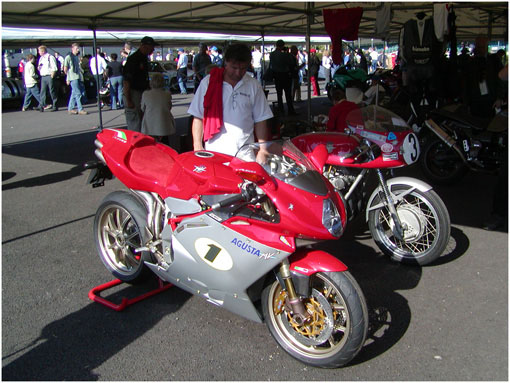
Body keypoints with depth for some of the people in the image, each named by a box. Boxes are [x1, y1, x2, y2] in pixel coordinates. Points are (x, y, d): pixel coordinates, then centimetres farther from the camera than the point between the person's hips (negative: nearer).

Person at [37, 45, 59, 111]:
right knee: (43, 91, 4)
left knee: (52, 91, -3)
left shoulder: (50, 57, -5)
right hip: (43, 77, 7)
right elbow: (38, 68, 24)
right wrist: (38, 67, 0)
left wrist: (52, 76, -13)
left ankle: (55, 106, 3)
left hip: (49, 76, -7)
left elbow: (54, 68, -9)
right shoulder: (41, 58, 17)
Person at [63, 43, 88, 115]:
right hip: (73, 78, -8)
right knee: (78, 93, -11)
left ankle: (70, 109, 17)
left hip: (77, 77, 8)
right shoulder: (68, 57, -6)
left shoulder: (76, 57, 17)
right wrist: (68, 78, -2)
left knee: (74, 93, 10)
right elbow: (65, 69, -5)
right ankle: (80, 109, -11)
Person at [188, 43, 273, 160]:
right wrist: (197, 146, -1)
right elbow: (198, 117, 5)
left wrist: (263, 150, 4)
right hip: (214, 151, -1)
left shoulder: (254, 86, 7)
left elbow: (260, 121, 8)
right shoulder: (209, 82, 3)